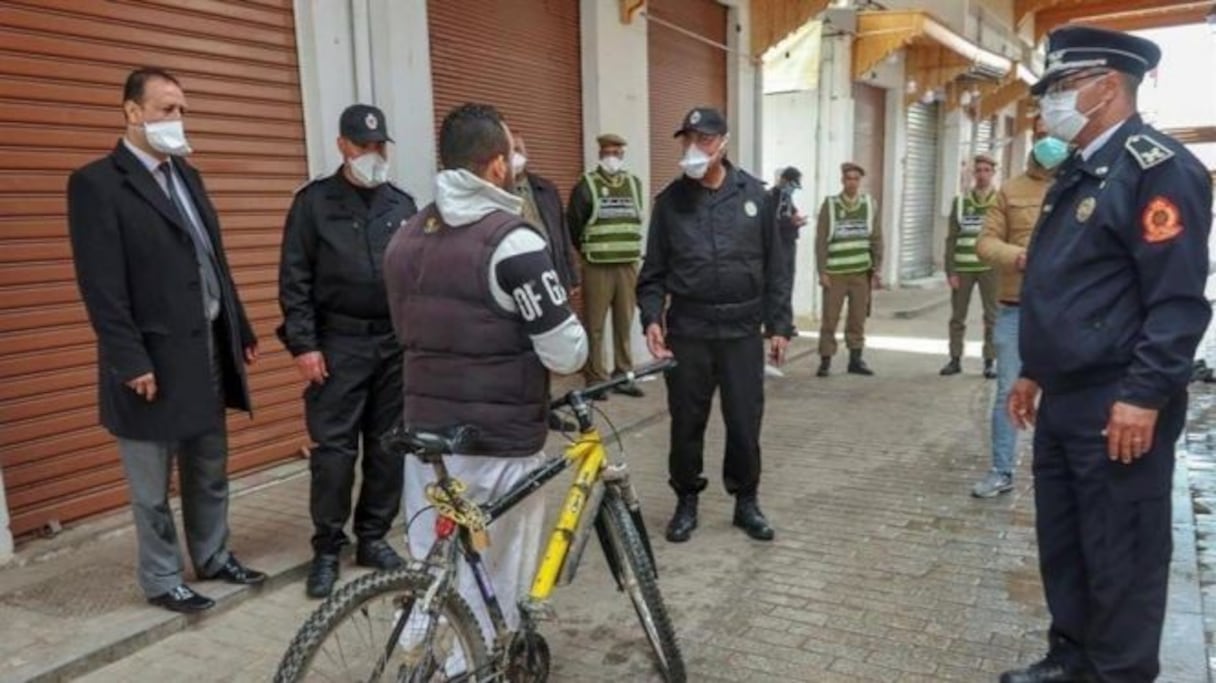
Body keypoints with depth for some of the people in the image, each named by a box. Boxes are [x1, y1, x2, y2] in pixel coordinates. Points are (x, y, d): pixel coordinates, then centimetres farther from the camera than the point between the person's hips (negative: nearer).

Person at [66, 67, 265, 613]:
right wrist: (132, 362, -18)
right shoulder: (96, 183, -10)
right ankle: (162, 580, 23)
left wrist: (240, 330, 14)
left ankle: (213, 557, 34)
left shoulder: (186, 174, 13)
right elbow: (101, 287, -15)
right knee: (153, 486, 8)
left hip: (209, 349, 7)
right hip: (155, 360, -7)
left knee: (210, 470, 18)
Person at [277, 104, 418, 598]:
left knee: (389, 446, 9)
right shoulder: (314, 202, 0)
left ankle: (374, 537, 23)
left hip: (397, 342, 4)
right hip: (340, 342, -3)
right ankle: (327, 549, 14)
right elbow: (294, 279, -3)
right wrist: (303, 343, -10)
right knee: (334, 449, -1)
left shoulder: (403, 204, 10)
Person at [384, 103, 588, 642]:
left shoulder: (404, 238, 6)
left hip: (426, 433, 7)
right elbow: (565, 354, -18)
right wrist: (579, 337, 4)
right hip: (497, 442, -7)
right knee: (491, 583, 8)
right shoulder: (511, 241, -18)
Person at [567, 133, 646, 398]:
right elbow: (573, 226, 1)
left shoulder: (634, 184, 10)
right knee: (595, 326, 0)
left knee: (624, 324, 8)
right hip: (597, 267, -4)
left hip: (628, 266, 4)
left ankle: (623, 375, 17)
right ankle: (595, 379, 7)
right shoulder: (586, 185, -3)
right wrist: (588, 251, 8)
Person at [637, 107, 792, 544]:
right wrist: (652, 317, -10)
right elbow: (654, 270, 4)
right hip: (687, 331, 0)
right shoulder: (670, 200, 2)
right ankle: (687, 501, 26)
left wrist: (779, 325, 2)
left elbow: (774, 267, 4)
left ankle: (746, 501, 26)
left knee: (745, 422, 6)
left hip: (742, 330, 0)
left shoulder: (754, 195, 2)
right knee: (687, 422, 8)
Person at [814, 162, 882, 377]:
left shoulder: (870, 204, 7)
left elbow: (877, 240, 9)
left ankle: (856, 359, 17)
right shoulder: (830, 205, 0)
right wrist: (822, 271, -7)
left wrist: (876, 270, 5)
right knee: (830, 318, -1)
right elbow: (821, 241, -1)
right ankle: (825, 360, 7)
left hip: (861, 272, 2)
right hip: (835, 273, -2)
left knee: (858, 319, 7)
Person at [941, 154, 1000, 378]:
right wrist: (950, 271, -1)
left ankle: (990, 361, 11)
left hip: (990, 268, -1)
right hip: (962, 268, 1)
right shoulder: (960, 202, 8)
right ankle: (955, 359, 16)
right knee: (957, 317, 6)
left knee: (992, 318, 2)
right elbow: (951, 239, 6)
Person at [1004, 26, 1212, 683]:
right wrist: (1033, 372, 20)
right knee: (1060, 542, 18)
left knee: (1120, 556, 4)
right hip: (1063, 400, 9)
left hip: (1117, 406, -9)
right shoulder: (1076, 174, 16)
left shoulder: (1159, 168, -12)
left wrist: (1143, 396, -23)